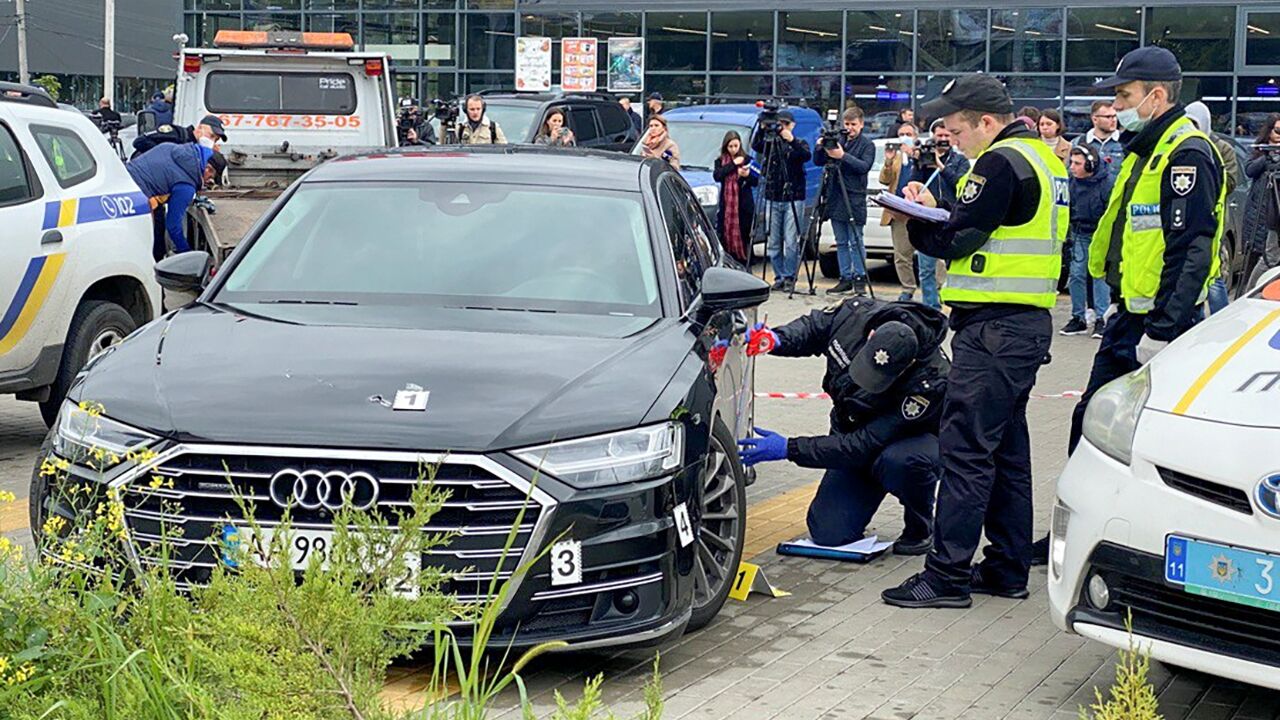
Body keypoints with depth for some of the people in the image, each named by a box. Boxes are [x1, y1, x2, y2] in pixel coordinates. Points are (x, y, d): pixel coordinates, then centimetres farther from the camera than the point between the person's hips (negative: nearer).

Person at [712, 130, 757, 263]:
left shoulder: (747, 160, 6)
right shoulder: (720, 161, 10)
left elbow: (756, 182, 4)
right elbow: (717, 176, -8)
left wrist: (747, 175, -17)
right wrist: (733, 164, -10)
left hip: (744, 205, -1)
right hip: (726, 205, 1)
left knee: (743, 238, -4)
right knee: (726, 237, -4)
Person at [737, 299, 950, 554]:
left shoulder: (930, 383, -38)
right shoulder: (857, 313, -25)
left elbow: (865, 446, -36)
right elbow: (811, 328, -2)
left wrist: (789, 449, -36)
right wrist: (777, 339, -25)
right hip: (854, 431, 4)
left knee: (898, 462, -41)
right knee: (828, 534, -10)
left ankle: (920, 528, -9)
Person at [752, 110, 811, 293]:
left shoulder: (799, 144, 7)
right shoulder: (769, 142, 11)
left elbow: (807, 156, -14)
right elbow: (755, 146, -11)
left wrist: (792, 141, -29)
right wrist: (762, 129, -26)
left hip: (793, 200, -2)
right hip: (772, 199, 2)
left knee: (791, 242, -7)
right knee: (774, 242, 3)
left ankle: (789, 277, 0)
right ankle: (779, 277, 11)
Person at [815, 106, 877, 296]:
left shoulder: (867, 144, 0)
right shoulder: (837, 141, 13)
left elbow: (865, 166, -14)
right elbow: (818, 162, 11)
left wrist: (843, 156, -23)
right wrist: (820, 148, -9)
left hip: (855, 199, -5)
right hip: (835, 198, 5)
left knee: (856, 241, -5)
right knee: (841, 242, 7)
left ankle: (859, 278, 0)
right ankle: (845, 278, 12)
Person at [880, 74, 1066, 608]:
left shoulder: (1001, 163, -14)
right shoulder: (1041, 158, 18)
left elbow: (954, 242, -15)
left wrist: (917, 220, 3)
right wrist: (935, 213, 7)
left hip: (994, 328, -11)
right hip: (1029, 324, 11)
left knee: (965, 449, -9)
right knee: (1007, 449, 14)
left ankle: (948, 575, -7)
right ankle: (1008, 568, 20)